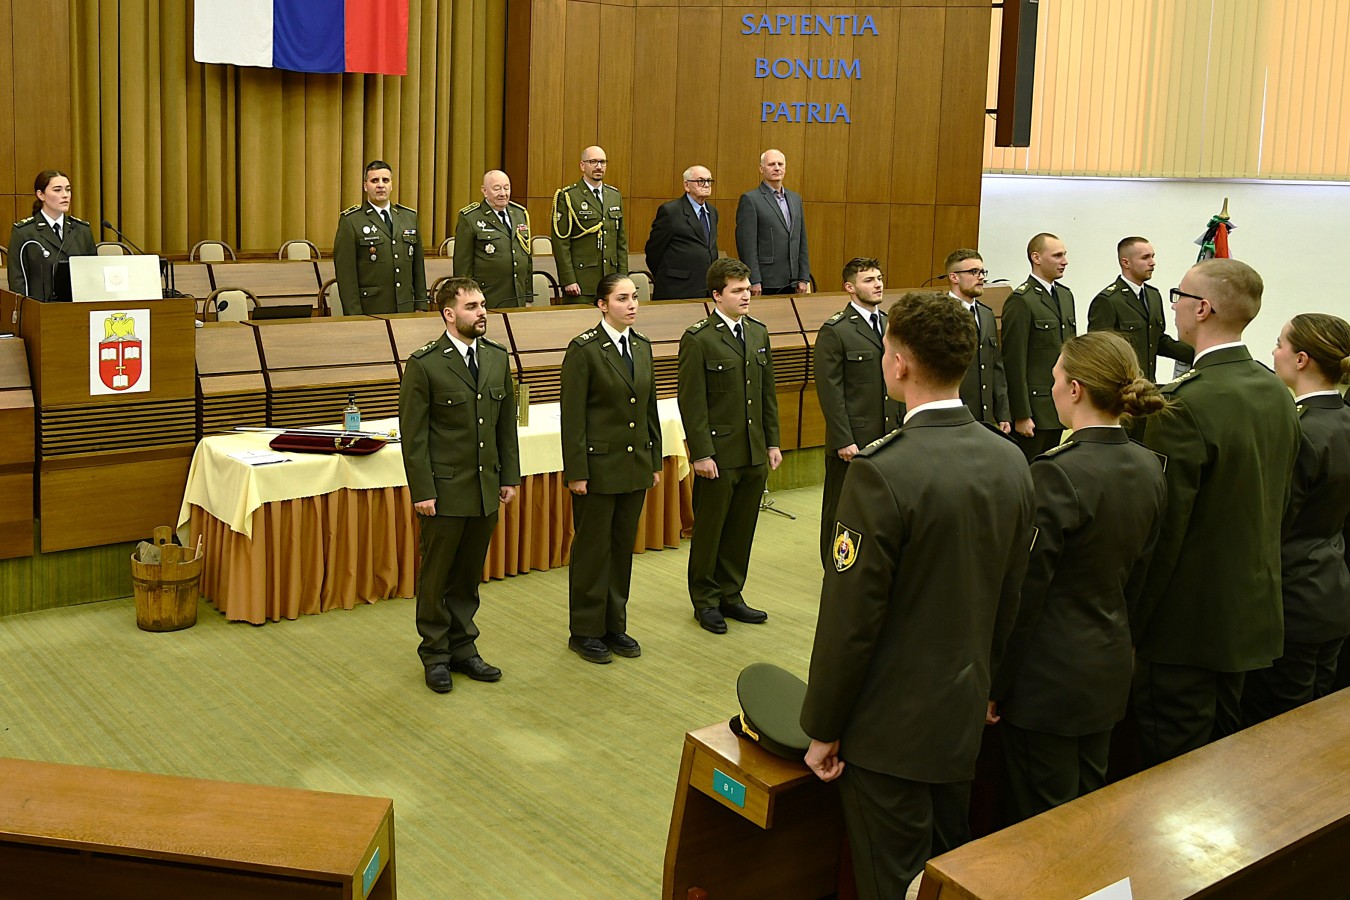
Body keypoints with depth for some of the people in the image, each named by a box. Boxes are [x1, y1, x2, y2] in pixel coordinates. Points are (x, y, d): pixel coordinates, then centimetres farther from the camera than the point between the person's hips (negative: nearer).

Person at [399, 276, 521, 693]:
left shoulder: (497, 358, 6)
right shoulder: (424, 364, -11)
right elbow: (413, 434, -11)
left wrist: (509, 477, 9)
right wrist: (422, 491, -14)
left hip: (486, 488, 5)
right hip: (445, 490, -5)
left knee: (469, 574, 14)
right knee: (436, 576, 7)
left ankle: (462, 647, 28)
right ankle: (435, 655, 21)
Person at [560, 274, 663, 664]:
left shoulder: (642, 346, 9)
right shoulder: (584, 349, -11)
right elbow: (573, 415, -12)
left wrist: (655, 461, 12)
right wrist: (576, 471, -14)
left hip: (635, 466, 6)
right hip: (598, 466, -6)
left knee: (623, 547, 13)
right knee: (592, 549, 4)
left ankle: (614, 626, 25)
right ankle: (585, 631, 17)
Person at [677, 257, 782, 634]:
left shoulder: (758, 332, 10)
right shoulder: (698, 339, -10)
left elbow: (768, 393, 14)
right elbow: (692, 402, -11)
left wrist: (772, 442, 11)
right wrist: (701, 454, -15)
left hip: (755, 453, 6)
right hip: (718, 454, -6)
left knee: (742, 529, 13)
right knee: (709, 530, 6)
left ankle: (730, 596, 26)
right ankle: (705, 600, 20)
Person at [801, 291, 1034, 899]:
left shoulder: (881, 472, -24)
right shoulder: (1010, 461, -2)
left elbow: (851, 617, -20)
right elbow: (1009, 601, 8)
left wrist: (823, 729, -9)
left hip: (891, 726, -7)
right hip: (965, 713, 7)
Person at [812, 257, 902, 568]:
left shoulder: (890, 324, 11)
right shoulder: (834, 331, -9)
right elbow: (829, 390, -12)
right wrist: (844, 440, -16)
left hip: (889, 438, 6)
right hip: (852, 442, -6)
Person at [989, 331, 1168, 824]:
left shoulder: (1057, 473, -23)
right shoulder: (1148, 467, 1)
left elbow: (1025, 593, -19)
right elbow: (1136, 575, 12)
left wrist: (995, 685, -10)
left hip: (1050, 673, -8)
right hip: (1111, 666, 8)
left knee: (1043, 818, 7)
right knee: (1090, 806, 21)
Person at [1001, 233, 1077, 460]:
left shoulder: (1065, 295, 14)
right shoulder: (1020, 301, -12)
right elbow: (1014, 362, -15)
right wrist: (1021, 415, -16)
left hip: (1061, 407, 8)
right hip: (1034, 406, -8)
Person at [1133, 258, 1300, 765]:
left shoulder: (1186, 403, -23)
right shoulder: (1277, 393, 4)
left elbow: (1163, 527, -22)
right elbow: (1275, 503, 12)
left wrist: (1133, 624, -14)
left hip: (1189, 619, -8)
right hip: (1253, 610, 8)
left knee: (1173, 766, 4)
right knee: (1221, 748, 22)